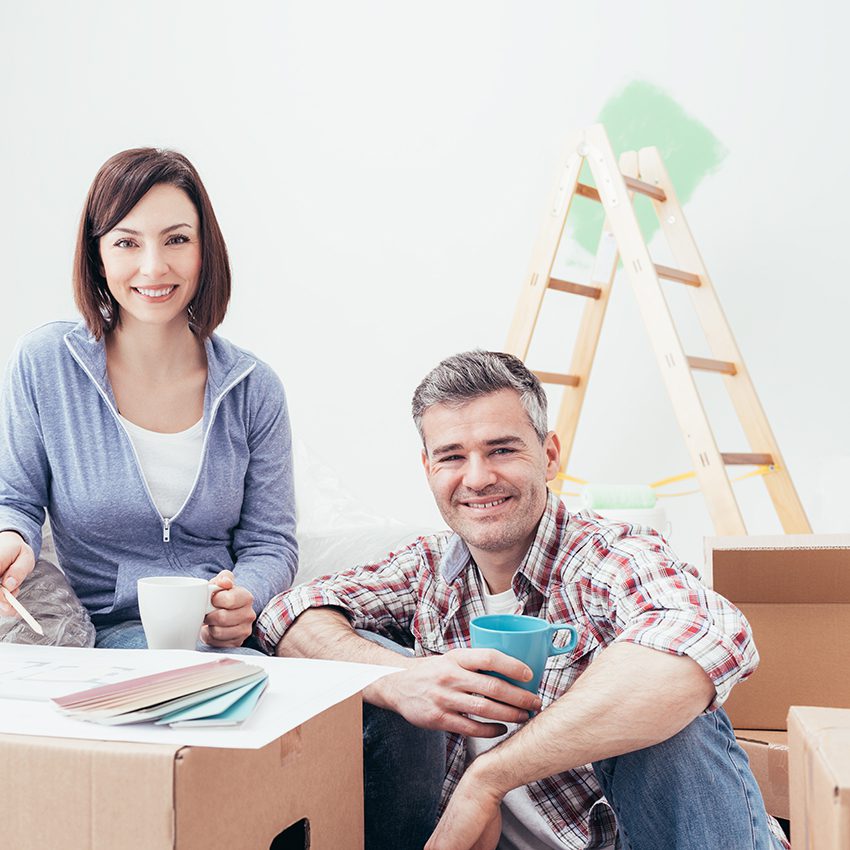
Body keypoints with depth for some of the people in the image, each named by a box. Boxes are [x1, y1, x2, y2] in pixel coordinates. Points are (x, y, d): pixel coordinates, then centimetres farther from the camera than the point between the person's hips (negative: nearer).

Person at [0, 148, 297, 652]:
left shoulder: (254, 389, 2)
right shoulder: (44, 364, -1)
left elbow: (270, 543, 4)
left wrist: (244, 601, -18)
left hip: (225, 635, 1)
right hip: (107, 634, -1)